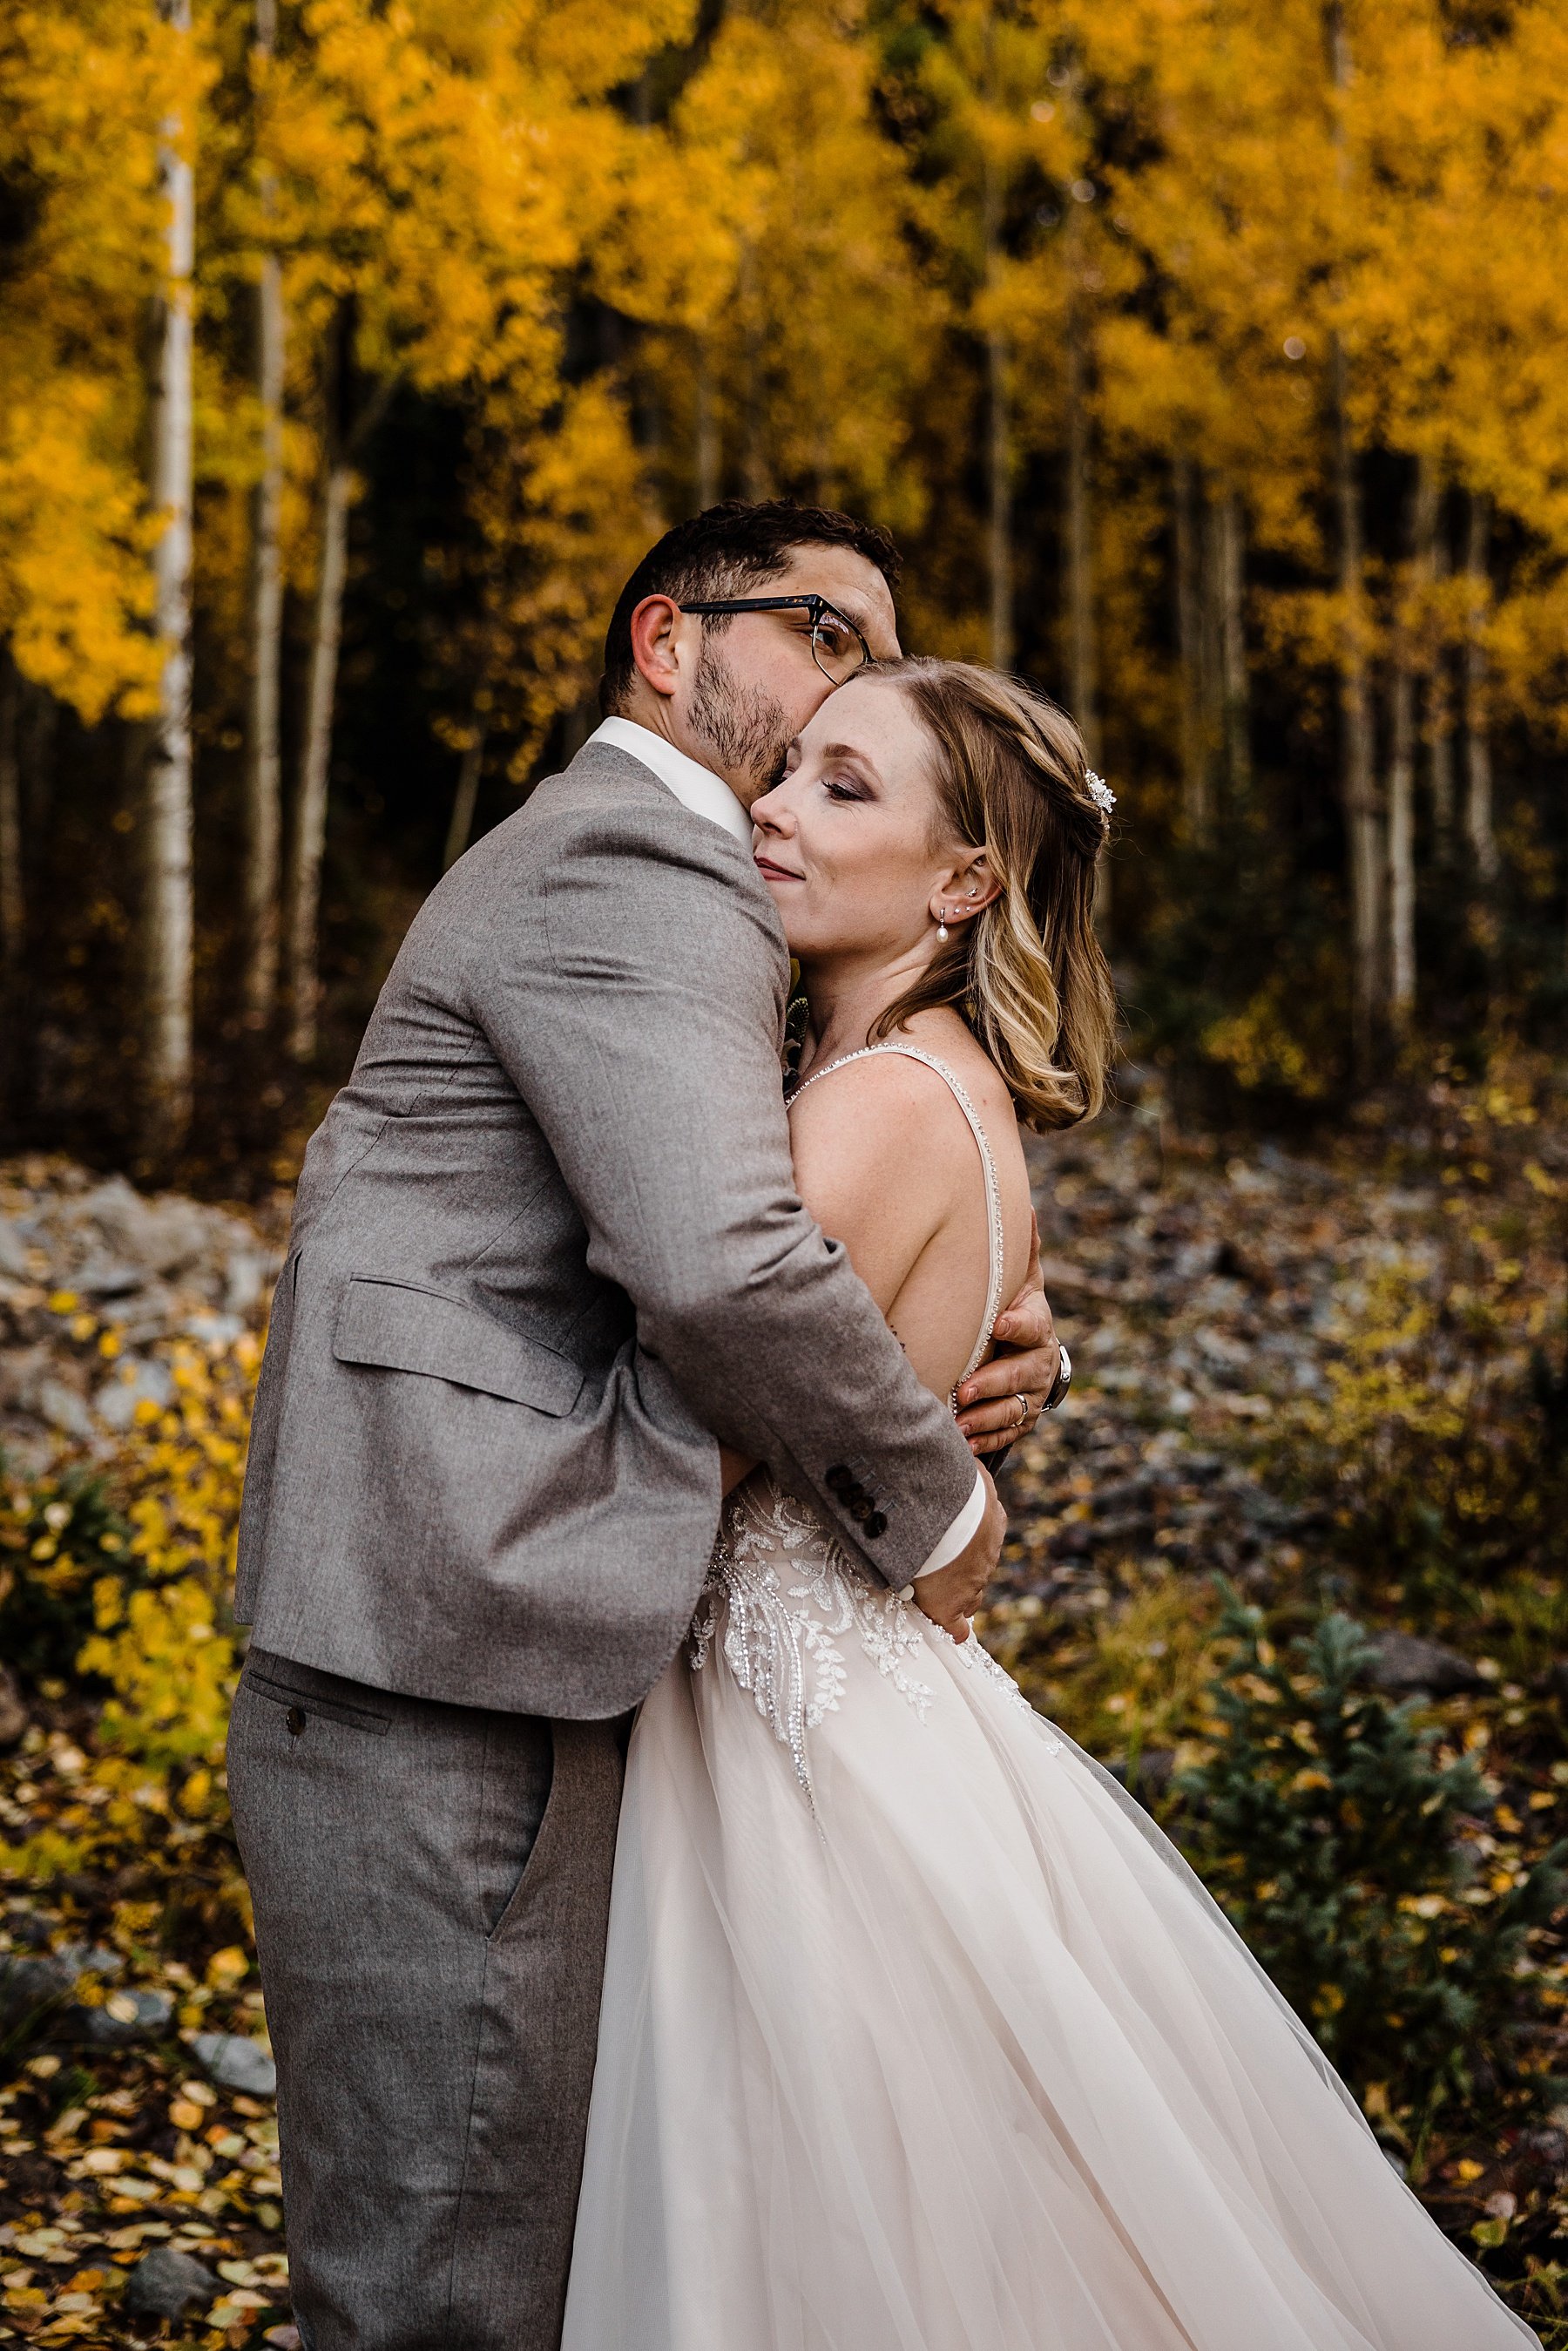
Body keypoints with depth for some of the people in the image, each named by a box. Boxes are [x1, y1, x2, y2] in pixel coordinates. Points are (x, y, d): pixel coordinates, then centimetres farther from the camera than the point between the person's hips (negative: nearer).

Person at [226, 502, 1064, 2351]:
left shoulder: (633, 876, 24)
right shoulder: (633, 873, -9)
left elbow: (704, 1284, 24)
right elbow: (723, 1266, -24)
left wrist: (999, 1352, 4)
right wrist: (933, 1503, -8)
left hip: (479, 1689, 11)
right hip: (441, 1709, -11)